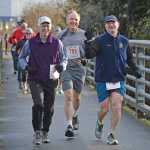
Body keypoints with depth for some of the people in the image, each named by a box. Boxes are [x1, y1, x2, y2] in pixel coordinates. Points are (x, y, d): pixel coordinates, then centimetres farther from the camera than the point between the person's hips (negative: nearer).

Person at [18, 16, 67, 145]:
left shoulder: (57, 43, 0)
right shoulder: (30, 43, -2)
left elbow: (64, 58, 10)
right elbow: (21, 57, 11)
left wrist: (62, 65, -12)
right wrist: (26, 66, -8)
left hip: (51, 80, 2)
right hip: (35, 80, -2)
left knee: (49, 108, 9)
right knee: (38, 104, -20)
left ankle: (45, 133, 27)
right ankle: (37, 132, -11)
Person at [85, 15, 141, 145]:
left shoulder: (124, 41, 7)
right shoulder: (100, 40, -6)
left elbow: (129, 58, 22)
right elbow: (89, 55, -20)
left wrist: (135, 70, 10)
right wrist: (88, 45, -39)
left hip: (119, 80, 2)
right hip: (102, 80, -2)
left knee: (117, 106, -10)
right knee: (104, 108, 0)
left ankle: (112, 135, 2)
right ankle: (100, 123, 35)